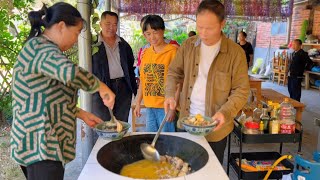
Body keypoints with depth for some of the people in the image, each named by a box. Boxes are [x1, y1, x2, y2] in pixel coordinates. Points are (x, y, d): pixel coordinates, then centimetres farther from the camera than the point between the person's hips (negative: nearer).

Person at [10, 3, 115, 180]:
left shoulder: (39, 49, 17)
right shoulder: (41, 48, -14)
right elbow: (71, 72, -36)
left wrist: (81, 114, 13)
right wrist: (101, 87, -20)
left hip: (42, 143, 10)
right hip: (39, 145, -10)